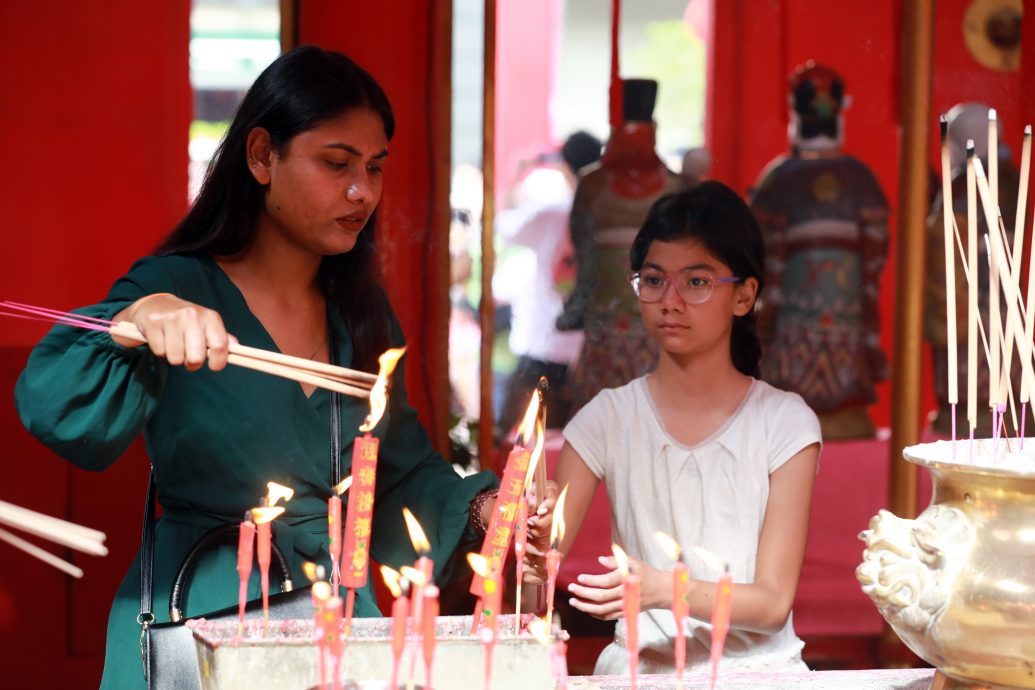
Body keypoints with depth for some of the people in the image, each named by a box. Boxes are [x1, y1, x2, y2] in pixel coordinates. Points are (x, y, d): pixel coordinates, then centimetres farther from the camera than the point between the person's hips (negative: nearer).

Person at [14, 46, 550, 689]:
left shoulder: (364, 310, 10)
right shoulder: (177, 287, -7)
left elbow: (405, 468, 18)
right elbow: (54, 408, -22)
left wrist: (477, 508, -1)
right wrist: (139, 321, -38)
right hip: (203, 611, -4)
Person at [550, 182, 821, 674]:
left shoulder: (785, 423, -1)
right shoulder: (609, 418, 3)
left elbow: (773, 602, -7)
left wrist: (660, 588, -23)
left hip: (756, 666, -1)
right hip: (641, 666, 1)